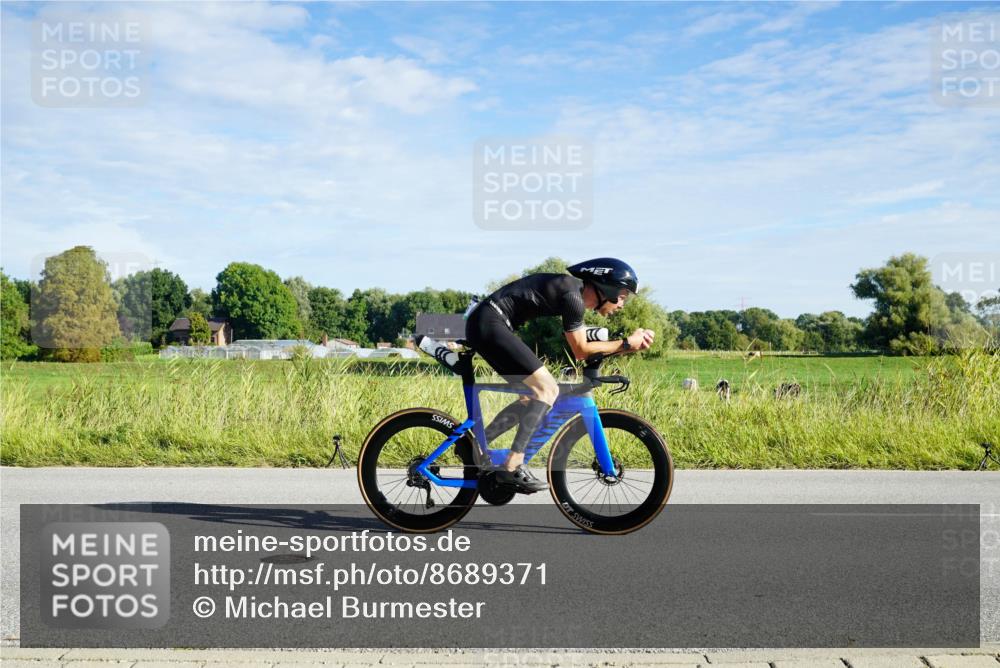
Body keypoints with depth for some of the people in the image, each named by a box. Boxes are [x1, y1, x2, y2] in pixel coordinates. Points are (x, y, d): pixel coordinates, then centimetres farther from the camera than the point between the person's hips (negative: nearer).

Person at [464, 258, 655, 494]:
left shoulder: (575, 289, 15)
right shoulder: (573, 297, -15)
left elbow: (585, 345, 16)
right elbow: (581, 351, -9)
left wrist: (631, 343, 8)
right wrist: (627, 344, -4)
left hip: (483, 324, 10)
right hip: (489, 323, -10)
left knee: (537, 394, 12)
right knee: (547, 388, -12)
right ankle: (512, 466, -13)